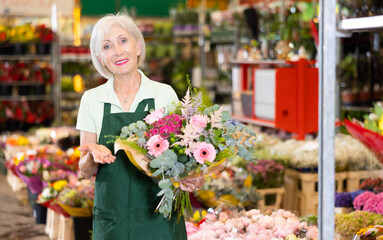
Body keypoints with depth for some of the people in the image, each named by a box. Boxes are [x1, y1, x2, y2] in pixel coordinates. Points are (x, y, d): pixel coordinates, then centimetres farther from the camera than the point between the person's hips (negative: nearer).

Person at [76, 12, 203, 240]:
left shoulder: (164, 94, -1)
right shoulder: (92, 99, 2)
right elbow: (85, 171, 4)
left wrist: (193, 178, -19)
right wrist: (93, 155, -19)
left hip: (160, 219, -1)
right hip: (112, 220, 1)